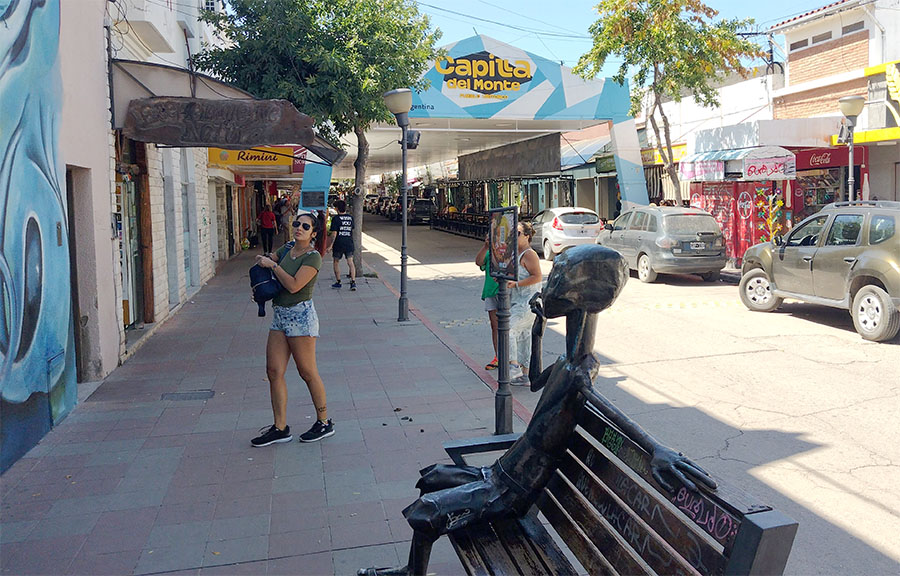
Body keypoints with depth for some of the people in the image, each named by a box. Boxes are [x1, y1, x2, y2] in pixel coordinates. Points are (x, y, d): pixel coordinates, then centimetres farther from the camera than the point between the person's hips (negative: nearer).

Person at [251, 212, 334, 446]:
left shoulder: (313, 257, -11)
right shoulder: (288, 248, 12)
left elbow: (294, 286, -21)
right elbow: (264, 260, 28)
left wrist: (273, 265, -13)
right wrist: (262, 260, 5)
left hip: (300, 316, -8)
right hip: (280, 316, 8)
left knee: (307, 372, 1)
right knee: (274, 371, 4)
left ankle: (324, 423, 17)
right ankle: (280, 428, 13)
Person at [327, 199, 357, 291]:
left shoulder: (335, 218, -10)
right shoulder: (350, 218, 5)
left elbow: (334, 233, -13)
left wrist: (330, 246, -9)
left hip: (338, 244, -4)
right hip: (349, 243, 4)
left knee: (336, 262, 13)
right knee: (350, 262, 4)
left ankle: (338, 282, 18)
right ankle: (353, 282, -8)